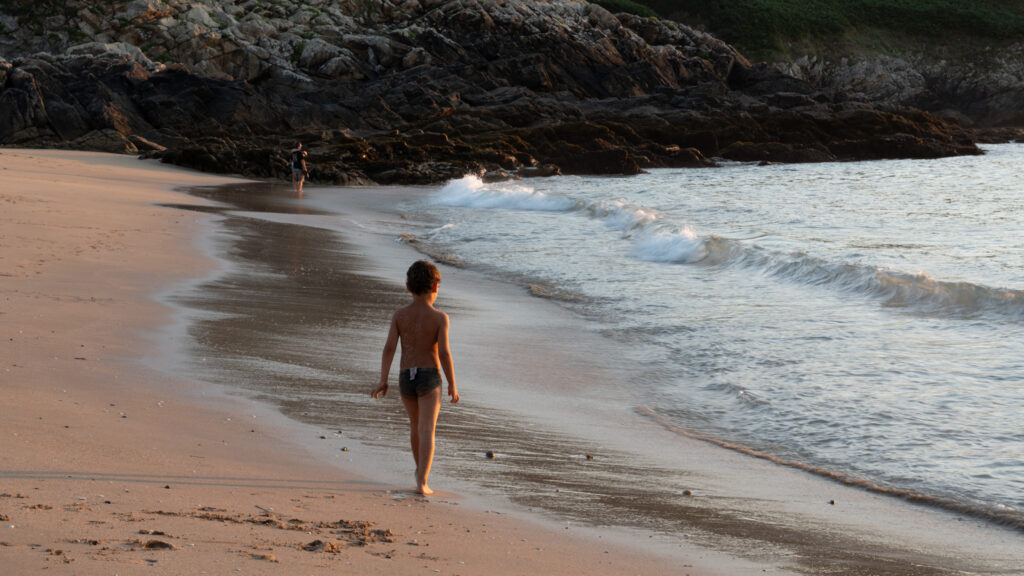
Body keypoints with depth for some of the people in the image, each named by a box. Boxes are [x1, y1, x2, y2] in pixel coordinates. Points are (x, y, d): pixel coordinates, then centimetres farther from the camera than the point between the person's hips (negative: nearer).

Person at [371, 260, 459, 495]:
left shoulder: (399, 315, -2)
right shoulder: (440, 318, -10)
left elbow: (389, 348, -8)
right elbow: (444, 353, -14)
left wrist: (383, 381, -6)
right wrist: (452, 385, -5)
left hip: (406, 377, 3)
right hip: (430, 376, -3)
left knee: (416, 424, 24)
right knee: (427, 431, -5)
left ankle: (421, 468, 42)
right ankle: (422, 482, -17)